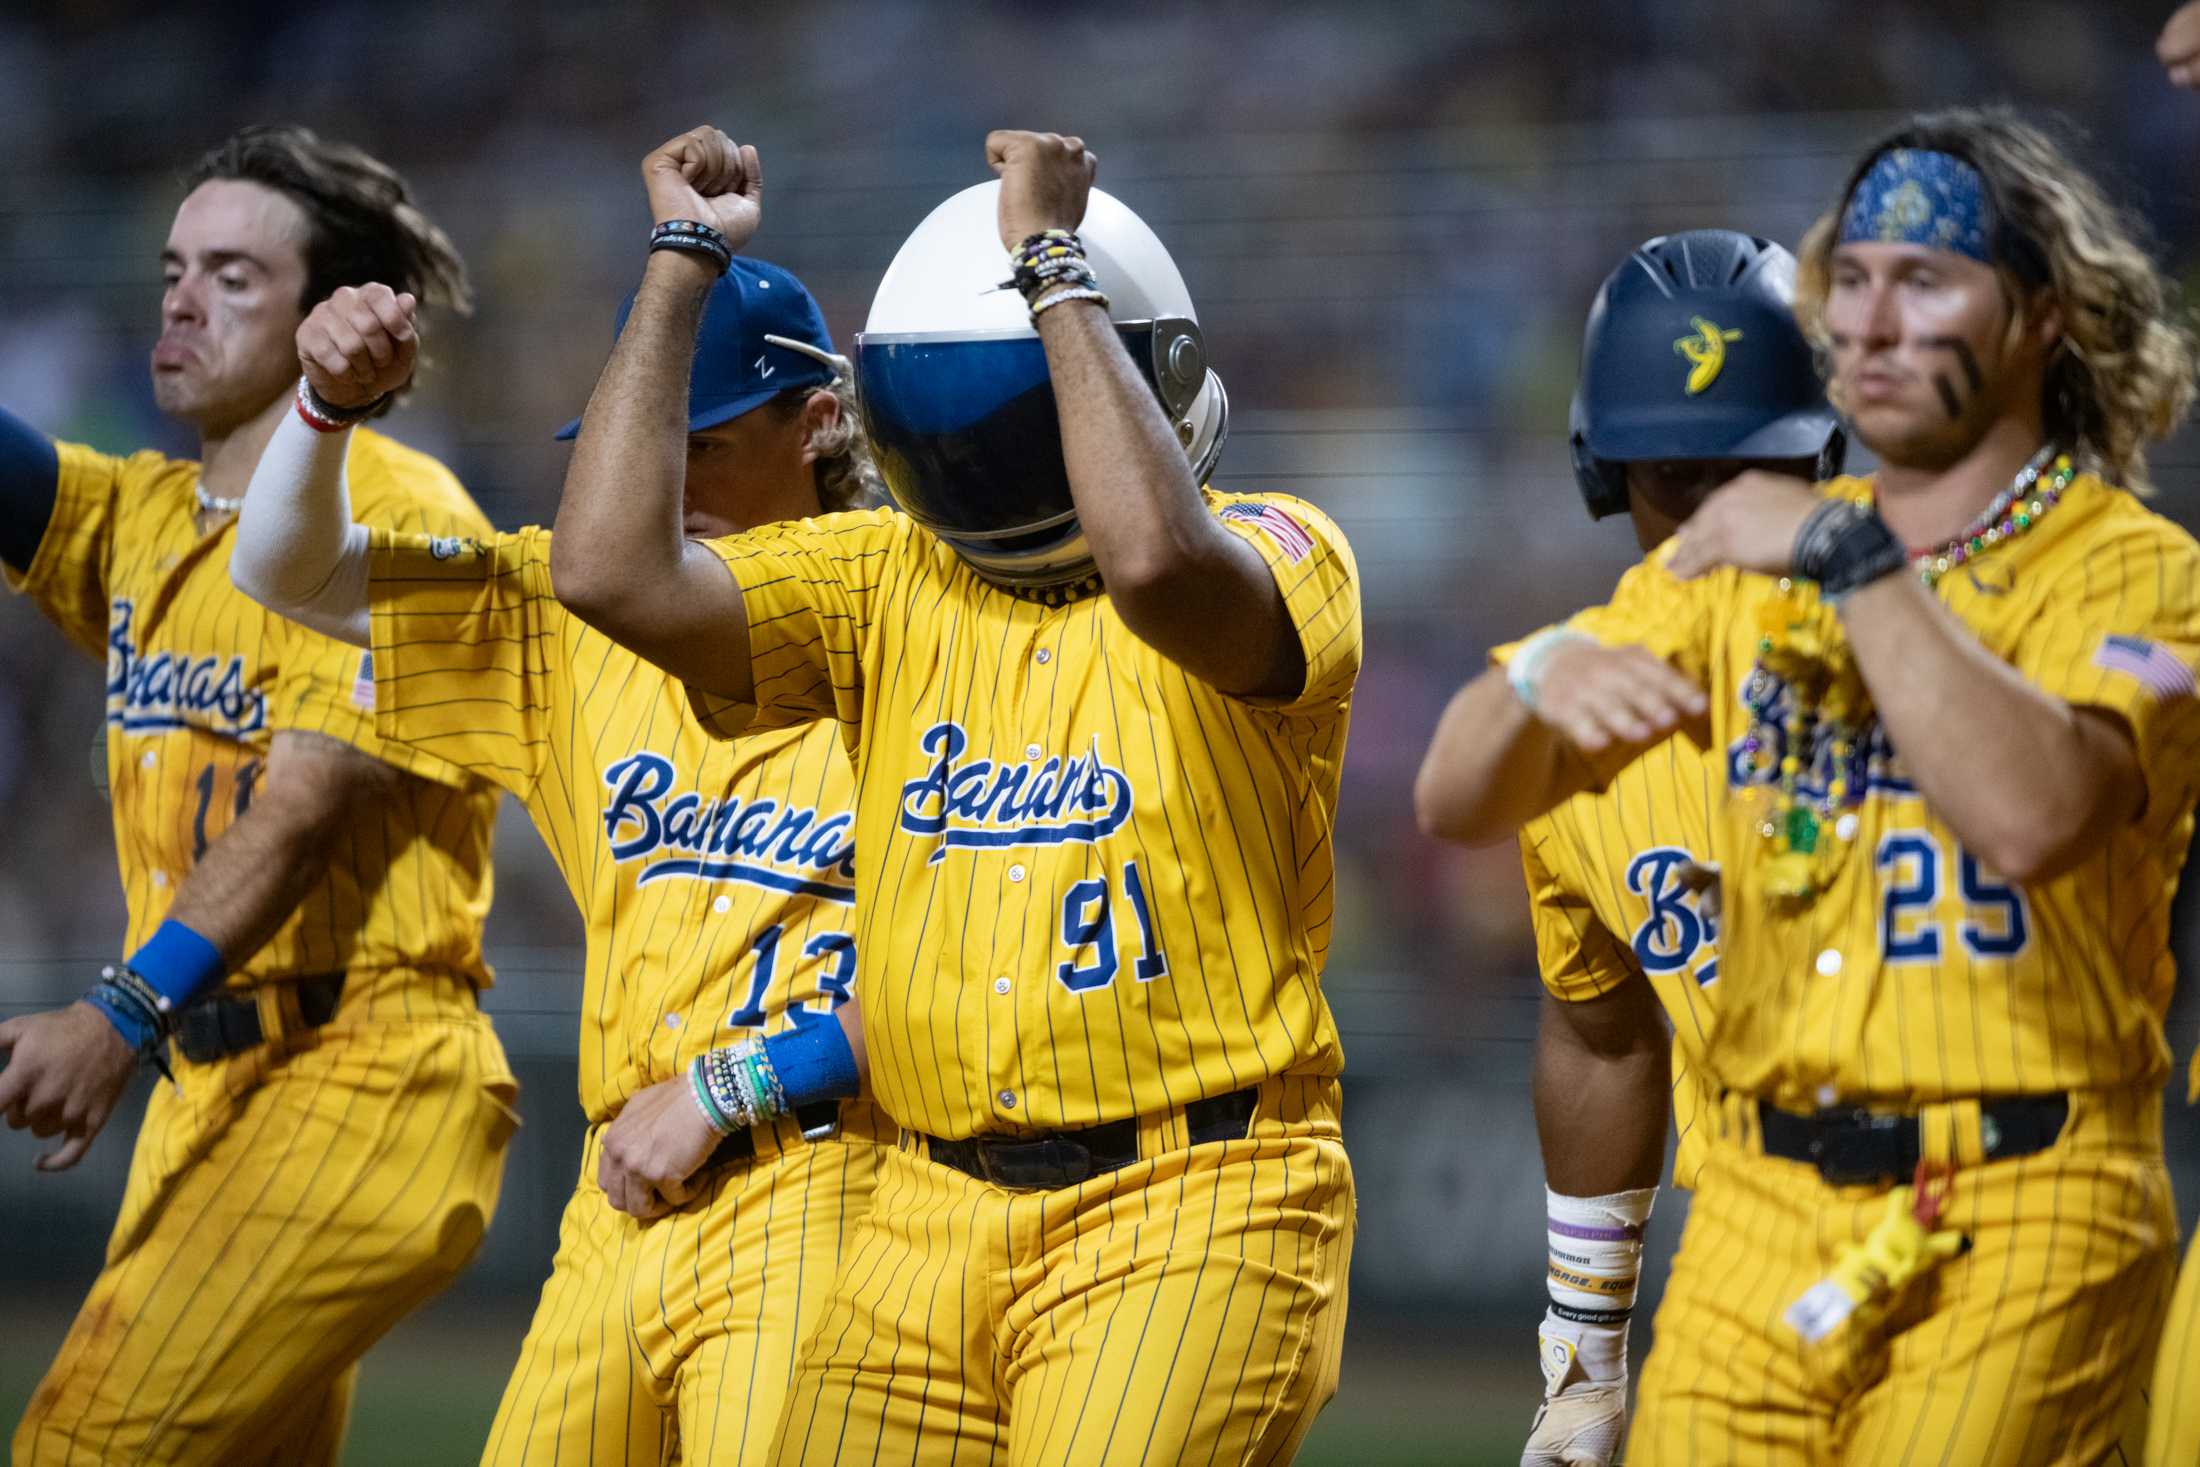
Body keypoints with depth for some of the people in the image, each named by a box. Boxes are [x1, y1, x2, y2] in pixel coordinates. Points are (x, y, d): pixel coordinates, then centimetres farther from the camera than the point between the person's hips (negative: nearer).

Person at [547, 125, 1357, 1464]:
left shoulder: (1272, 559, -4)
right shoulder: (891, 584, 11)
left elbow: (1158, 562, -29)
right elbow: (614, 572, -3)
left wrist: (1054, 264, -21)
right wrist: (683, 261, 2)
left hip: (1186, 1213, -5)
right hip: (937, 1216, 5)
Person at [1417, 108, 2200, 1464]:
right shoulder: (1751, 565, 14)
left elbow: (2034, 817, -25)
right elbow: (1460, 800, 9)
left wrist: (1852, 561, -18)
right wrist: (1544, 678, -14)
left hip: (2019, 1221, -5)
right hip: (1765, 1203, 5)